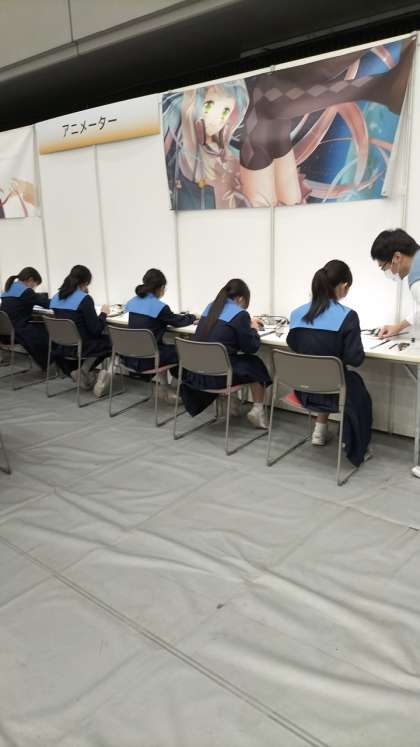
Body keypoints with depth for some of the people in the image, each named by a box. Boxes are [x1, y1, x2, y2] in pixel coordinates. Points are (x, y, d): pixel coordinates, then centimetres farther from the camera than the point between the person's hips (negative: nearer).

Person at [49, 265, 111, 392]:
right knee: (111, 341, 15)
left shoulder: (55, 298, 3)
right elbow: (96, 330, -16)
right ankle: (86, 368, 3)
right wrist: (103, 313, 1)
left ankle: (73, 371, 12)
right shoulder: (85, 299, -17)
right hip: (80, 347, -7)